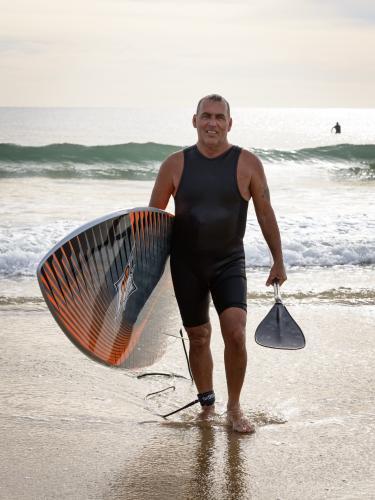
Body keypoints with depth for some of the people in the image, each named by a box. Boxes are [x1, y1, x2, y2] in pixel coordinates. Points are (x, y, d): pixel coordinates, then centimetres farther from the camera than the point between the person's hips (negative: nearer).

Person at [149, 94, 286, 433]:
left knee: (236, 334, -15)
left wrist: (278, 262, 3)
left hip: (229, 264, -1)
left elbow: (265, 214, 2)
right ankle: (207, 405, 28)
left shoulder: (247, 164, -5)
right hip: (186, 265, 1)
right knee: (198, 338, 9)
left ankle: (234, 407, 3)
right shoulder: (175, 164, -3)